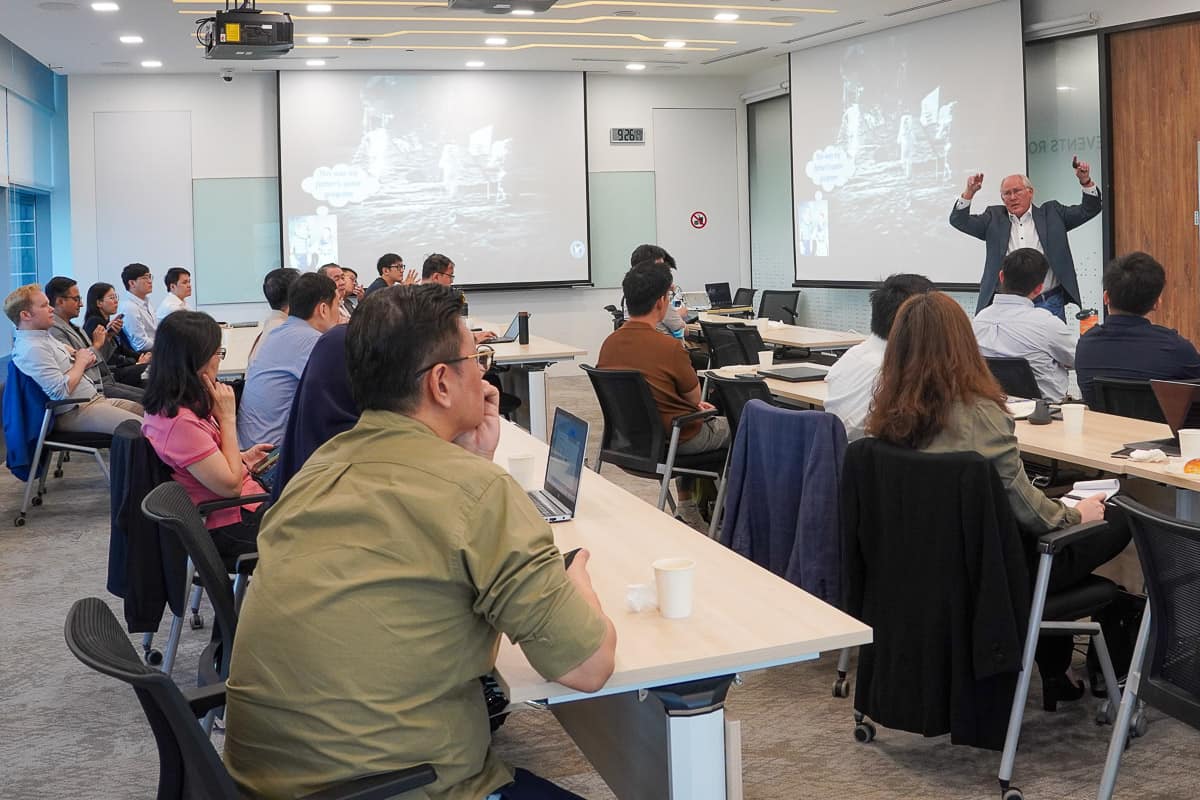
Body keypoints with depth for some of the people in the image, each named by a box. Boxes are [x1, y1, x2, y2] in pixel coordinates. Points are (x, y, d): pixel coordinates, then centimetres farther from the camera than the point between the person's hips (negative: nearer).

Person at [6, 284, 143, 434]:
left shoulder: (44, 336, 14)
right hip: (73, 413, -11)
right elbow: (61, 391, -24)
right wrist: (81, 362, -8)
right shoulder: (31, 349, -18)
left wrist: (84, 356, 7)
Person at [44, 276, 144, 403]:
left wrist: (108, 338, 7)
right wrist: (96, 344, -12)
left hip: (103, 381, 10)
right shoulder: (54, 330, -13)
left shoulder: (72, 327, 18)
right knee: (139, 400, -18)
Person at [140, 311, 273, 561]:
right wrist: (228, 418, -20)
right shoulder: (180, 422, -29)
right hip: (234, 529, -9)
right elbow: (230, 485, -24)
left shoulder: (167, 407, 2)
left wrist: (242, 458, 4)